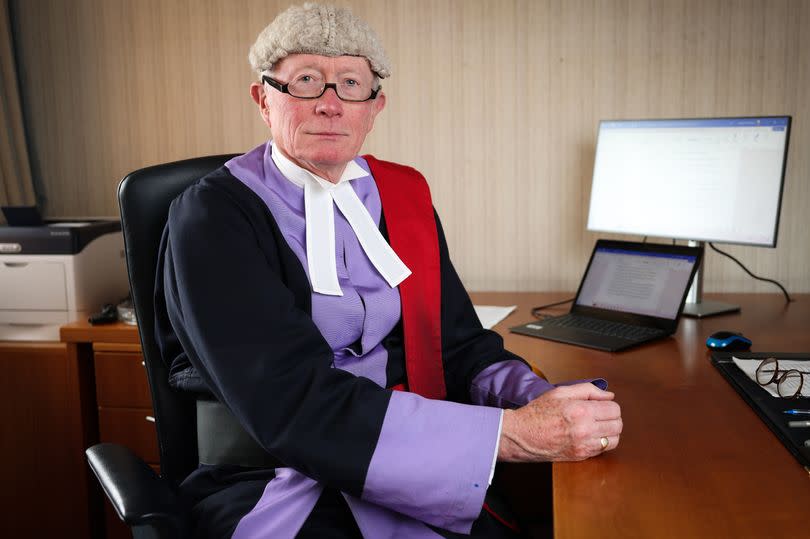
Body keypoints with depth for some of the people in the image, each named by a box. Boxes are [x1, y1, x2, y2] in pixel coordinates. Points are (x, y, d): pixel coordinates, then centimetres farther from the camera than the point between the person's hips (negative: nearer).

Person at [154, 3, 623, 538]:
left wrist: (542, 402, -14)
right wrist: (515, 433, -23)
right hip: (276, 489, -4)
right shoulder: (211, 216, -7)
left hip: (415, 481, 5)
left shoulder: (405, 194, 10)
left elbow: (461, 345, 8)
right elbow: (292, 404, -18)